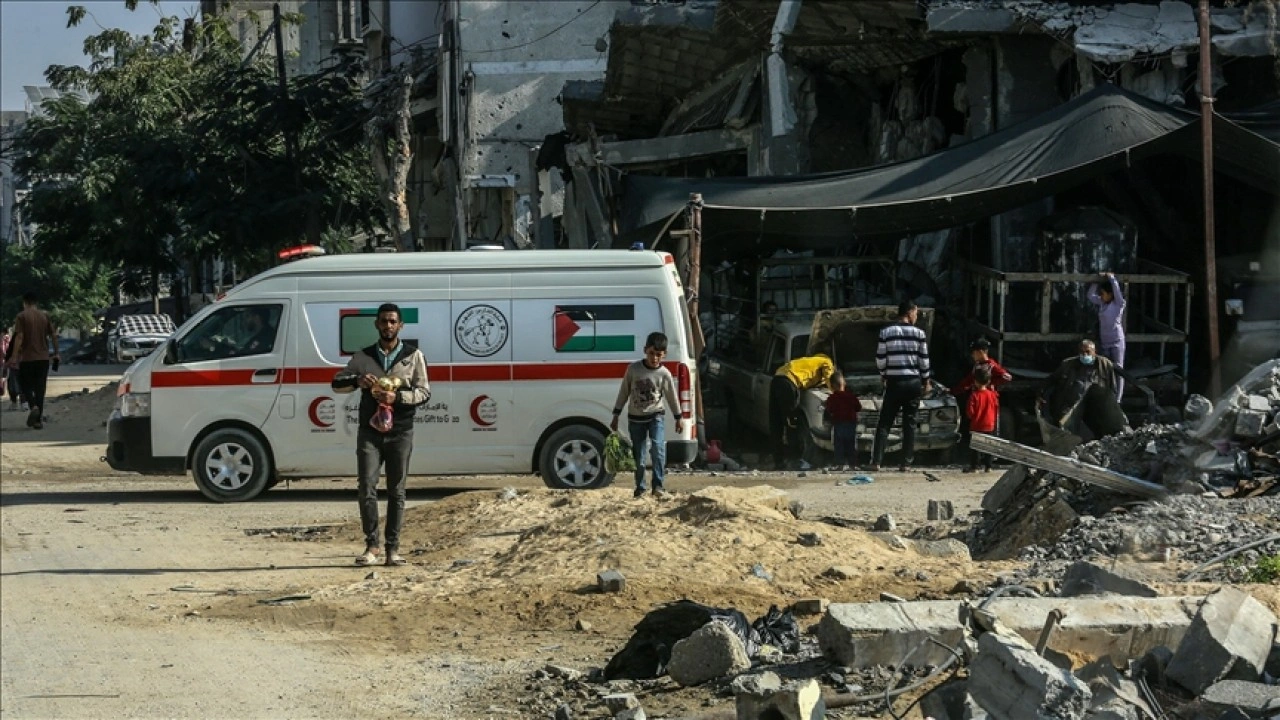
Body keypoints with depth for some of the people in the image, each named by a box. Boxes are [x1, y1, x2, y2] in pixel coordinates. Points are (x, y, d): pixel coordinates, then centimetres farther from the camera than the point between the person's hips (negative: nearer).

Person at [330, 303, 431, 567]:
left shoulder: (413, 356, 6)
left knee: (396, 492, 1)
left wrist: (397, 397, -17)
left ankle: (393, 548, 4)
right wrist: (357, 380, -12)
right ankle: (371, 546, -3)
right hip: (369, 432, 1)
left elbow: (424, 392, 2)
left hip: (400, 433, -1)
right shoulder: (363, 357, 10)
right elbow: (337, 384, 11)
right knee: (367, 489, -8)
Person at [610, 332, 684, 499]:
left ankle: (659, 486, -21)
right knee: (638, 456, 4)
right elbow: (624, 392, 3)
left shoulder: (664, 374, -7)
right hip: (635, 417, 1)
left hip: (655, 416, -1)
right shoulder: (633, 369, -6)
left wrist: (679, 417, 16)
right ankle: (640, 489, 17)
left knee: (658, 446, -22)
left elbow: (671, 397, 7)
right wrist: (616, 416, 6)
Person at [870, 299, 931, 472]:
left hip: (894, 382, 0)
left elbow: (880, 359, 0)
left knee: (884, 423, 4)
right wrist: (926, 381, 13)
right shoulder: (919, 333, -3)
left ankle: (876, 461, -3)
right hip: (913, 382, 0)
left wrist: (883, 376, 18)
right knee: (910, 423, 7)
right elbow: (924, 360, 1)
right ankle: (906, 462, 5)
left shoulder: (886, 333, -2)